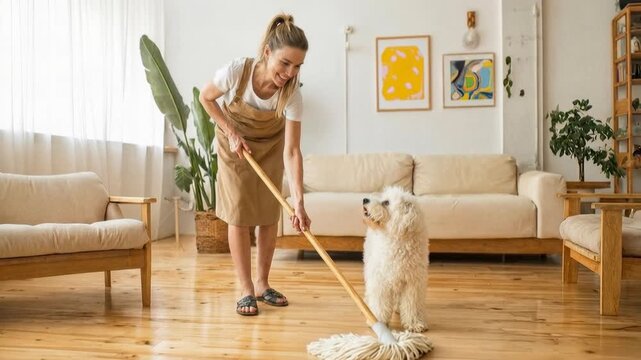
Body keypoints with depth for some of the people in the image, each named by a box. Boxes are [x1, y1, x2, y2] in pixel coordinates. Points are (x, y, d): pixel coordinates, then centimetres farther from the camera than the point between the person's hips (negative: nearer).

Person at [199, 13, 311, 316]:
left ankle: (262, 284, 17)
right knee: (239, 215, -6)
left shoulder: (292, 93, -30)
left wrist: (299, 202, -40)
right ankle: (246, 290, 3)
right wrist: (231, 133, -18)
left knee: (269, 215, 1)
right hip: (234, 144, -1)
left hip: (270, 147, 2)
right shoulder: (236, 70, -33)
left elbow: (292, 151, -32)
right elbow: (206, 98, -11)